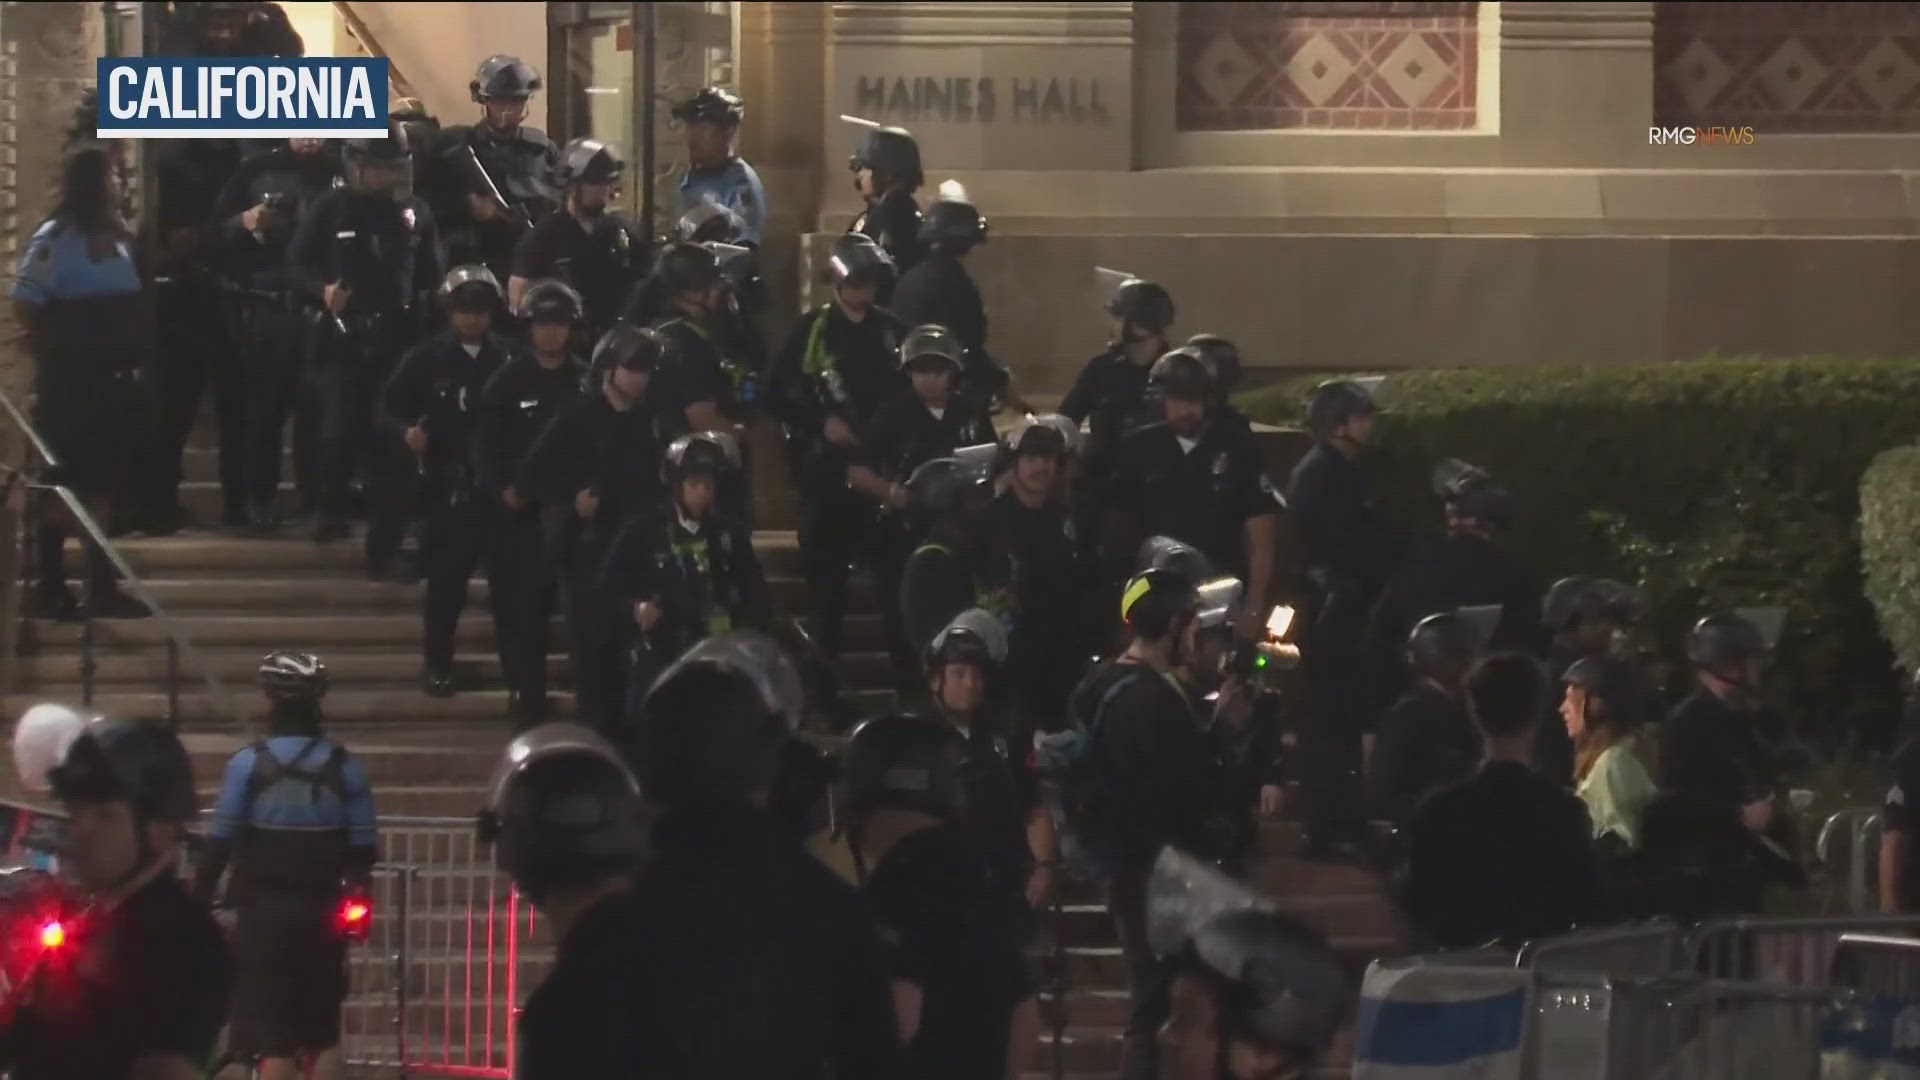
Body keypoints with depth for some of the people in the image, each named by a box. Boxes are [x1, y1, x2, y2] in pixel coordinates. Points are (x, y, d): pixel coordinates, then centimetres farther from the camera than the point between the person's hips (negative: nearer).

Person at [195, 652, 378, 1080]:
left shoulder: (248, 764, -7)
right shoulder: (345, 767, 0)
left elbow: (220, 843, -8)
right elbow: (362, 848, 3)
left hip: (264, 912, -2)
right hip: (322, 913, 2)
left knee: (272, 1034, 0)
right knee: (322, 1033, 13)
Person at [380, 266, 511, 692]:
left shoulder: (509, 358, 2)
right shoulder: (427, 359, 1)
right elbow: (390, 407, 3)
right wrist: (407, 431, -17)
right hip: (448, 484, -1)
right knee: (446, 579, 3)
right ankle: (438, 665, 13)